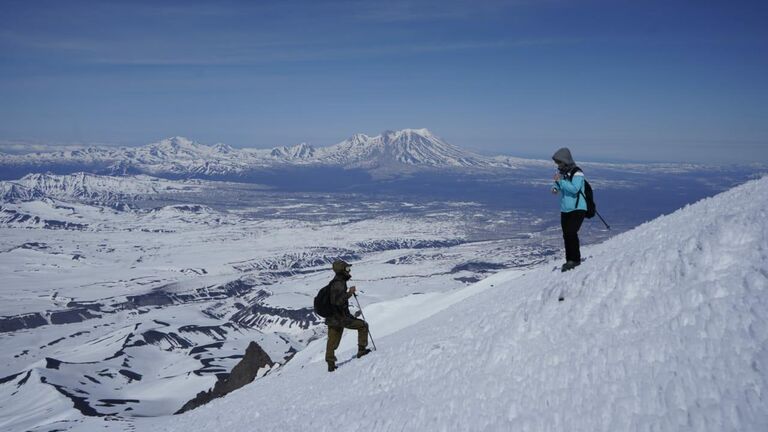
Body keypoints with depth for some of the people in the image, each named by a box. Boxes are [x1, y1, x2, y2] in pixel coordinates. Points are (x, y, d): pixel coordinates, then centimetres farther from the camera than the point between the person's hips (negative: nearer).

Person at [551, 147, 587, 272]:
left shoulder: (577, 173, -14)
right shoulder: (561, 172, 9)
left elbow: (574, 189, -26)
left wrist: (560, 181, -25)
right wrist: (556, 188, 1)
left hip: (577, 209, -8)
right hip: (565, 209, 8)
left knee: (571, 233, -18)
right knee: (566, 235, 9)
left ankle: (575, 259, -7)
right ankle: (570, 260, 19)